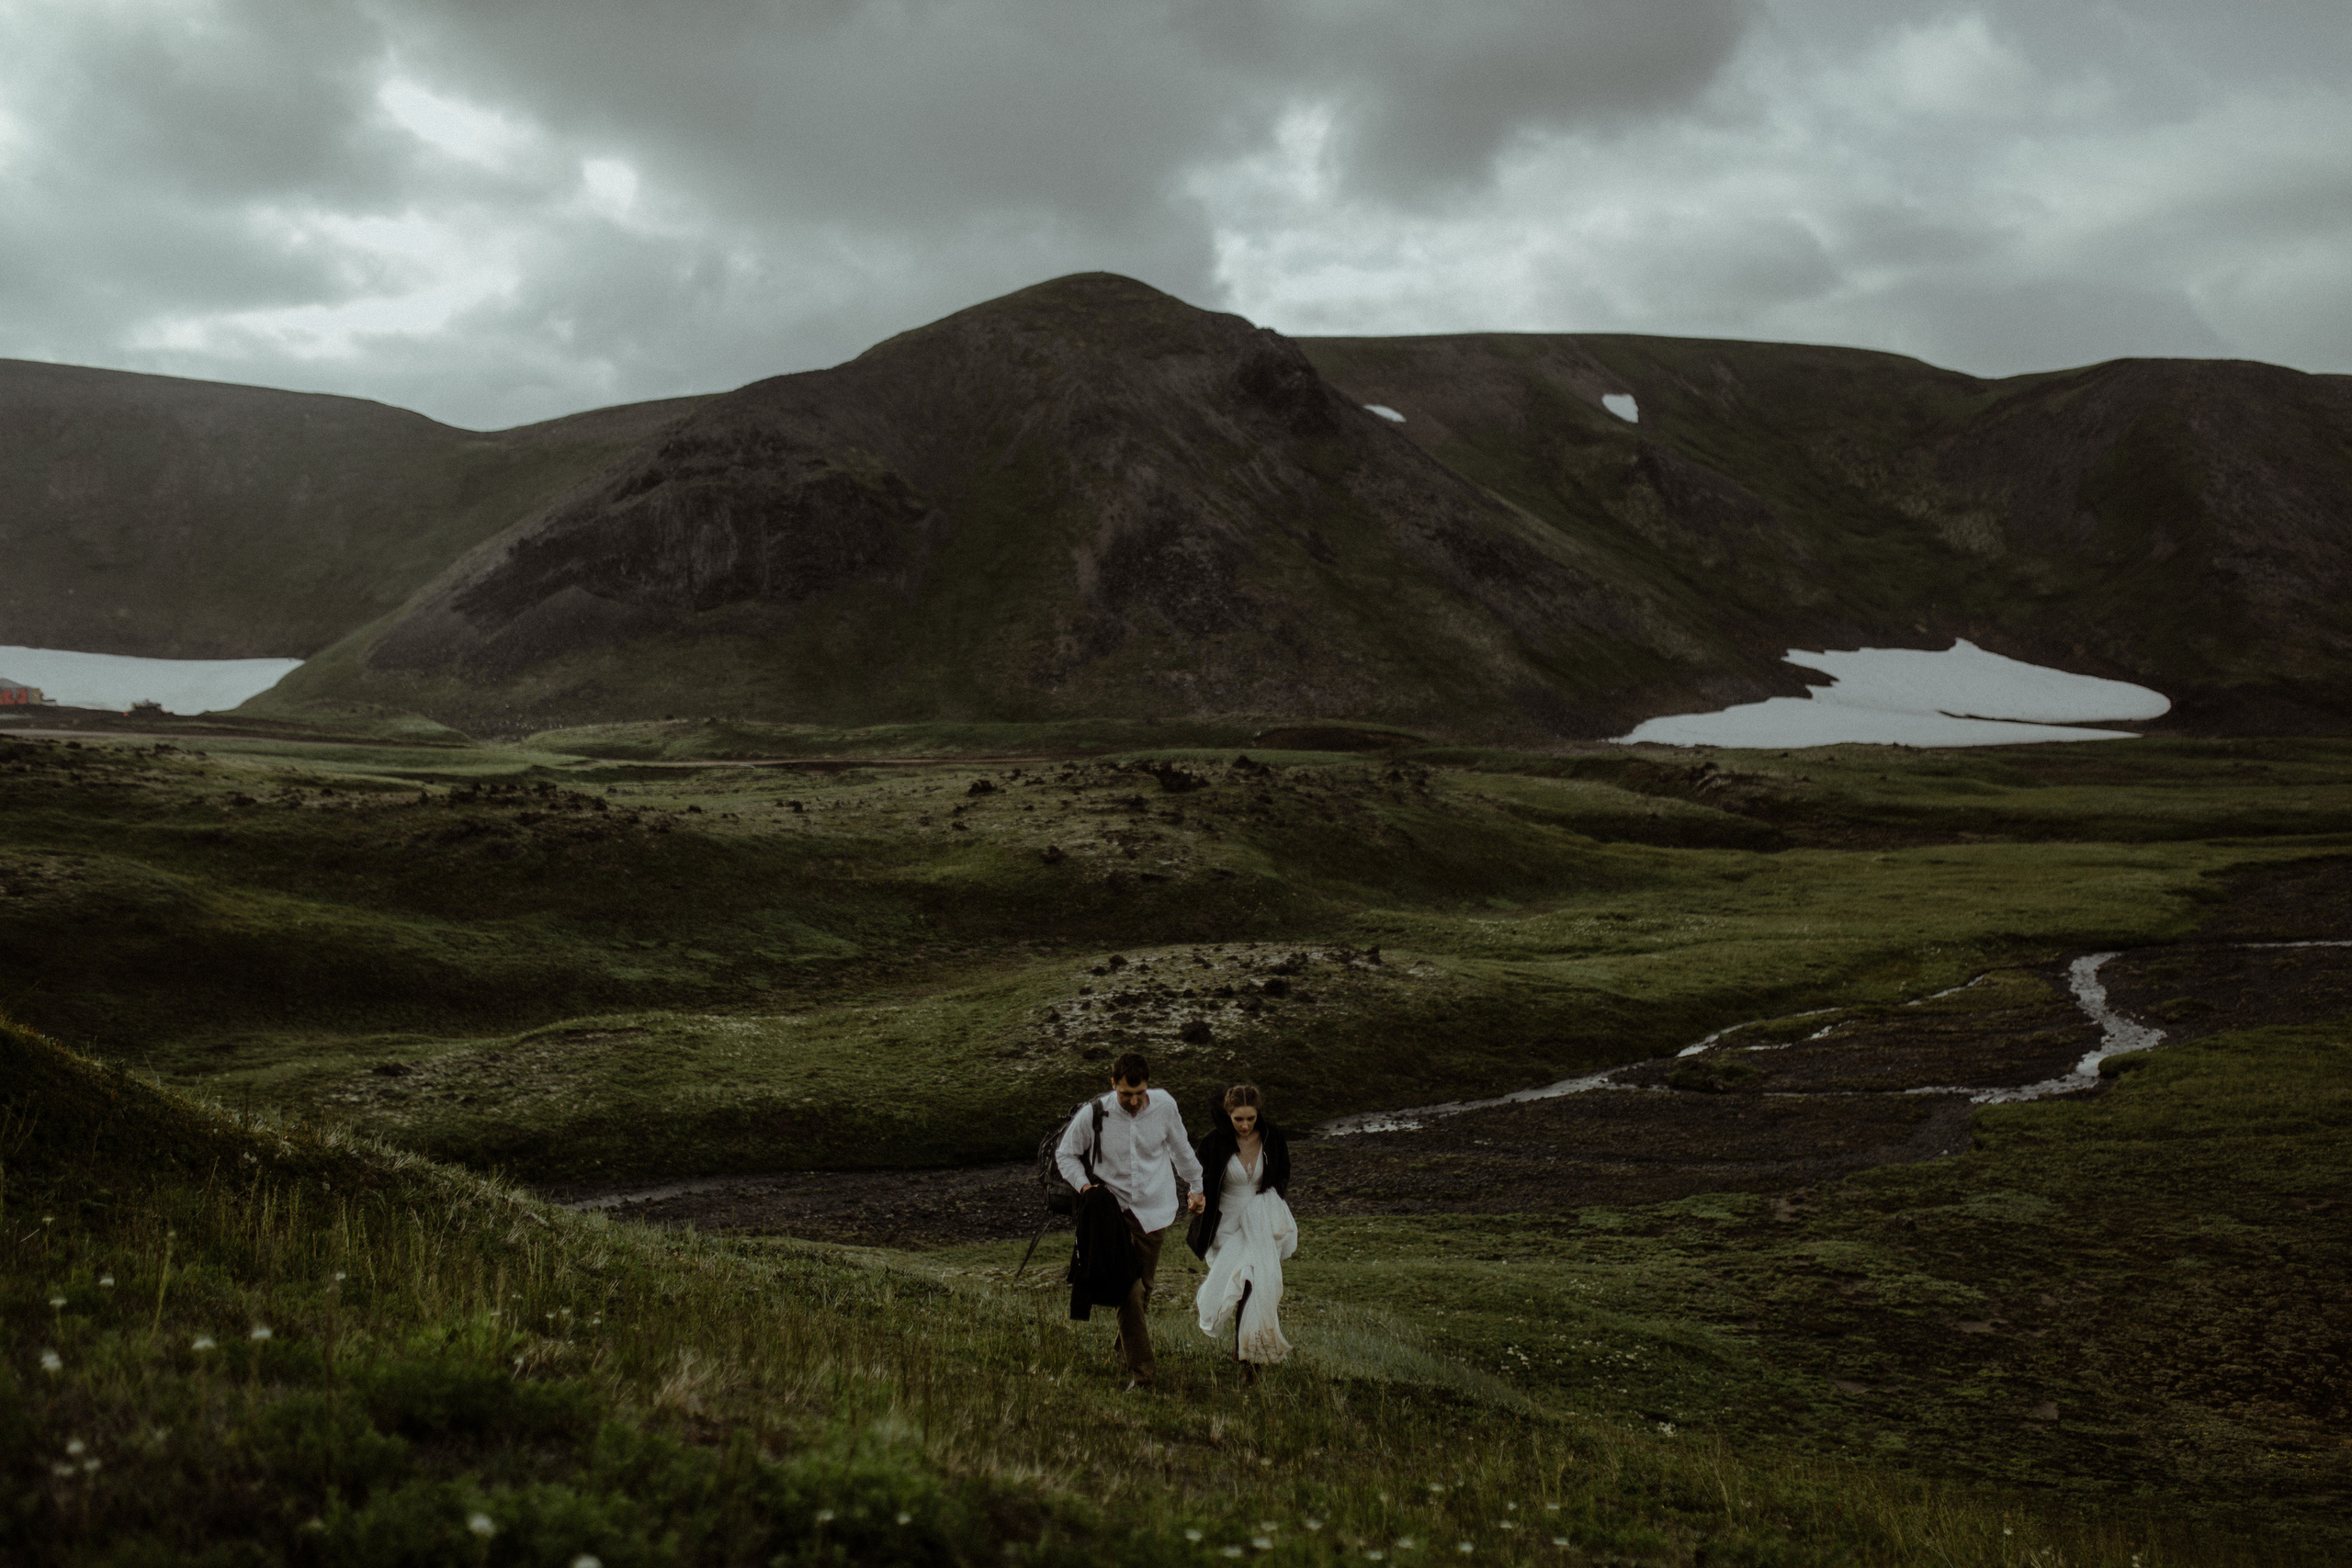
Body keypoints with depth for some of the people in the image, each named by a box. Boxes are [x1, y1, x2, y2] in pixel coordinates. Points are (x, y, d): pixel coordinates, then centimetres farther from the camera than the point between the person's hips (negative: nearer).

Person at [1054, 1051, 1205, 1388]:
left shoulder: (1164, 1105, -7)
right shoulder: (1093, 1114, -13)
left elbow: (1181, 1148, 13)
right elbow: (1065, 1154, 3)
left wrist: (1194, 1187, 22)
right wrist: (1084, 1186, -12)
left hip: (1154, 1208, 2)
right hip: (1115, 1207, -2)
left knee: (1145, 1285, 11)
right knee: (1127, 1288, -12)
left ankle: (1128, 1345, 36)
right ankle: (1142, 1371, -10)